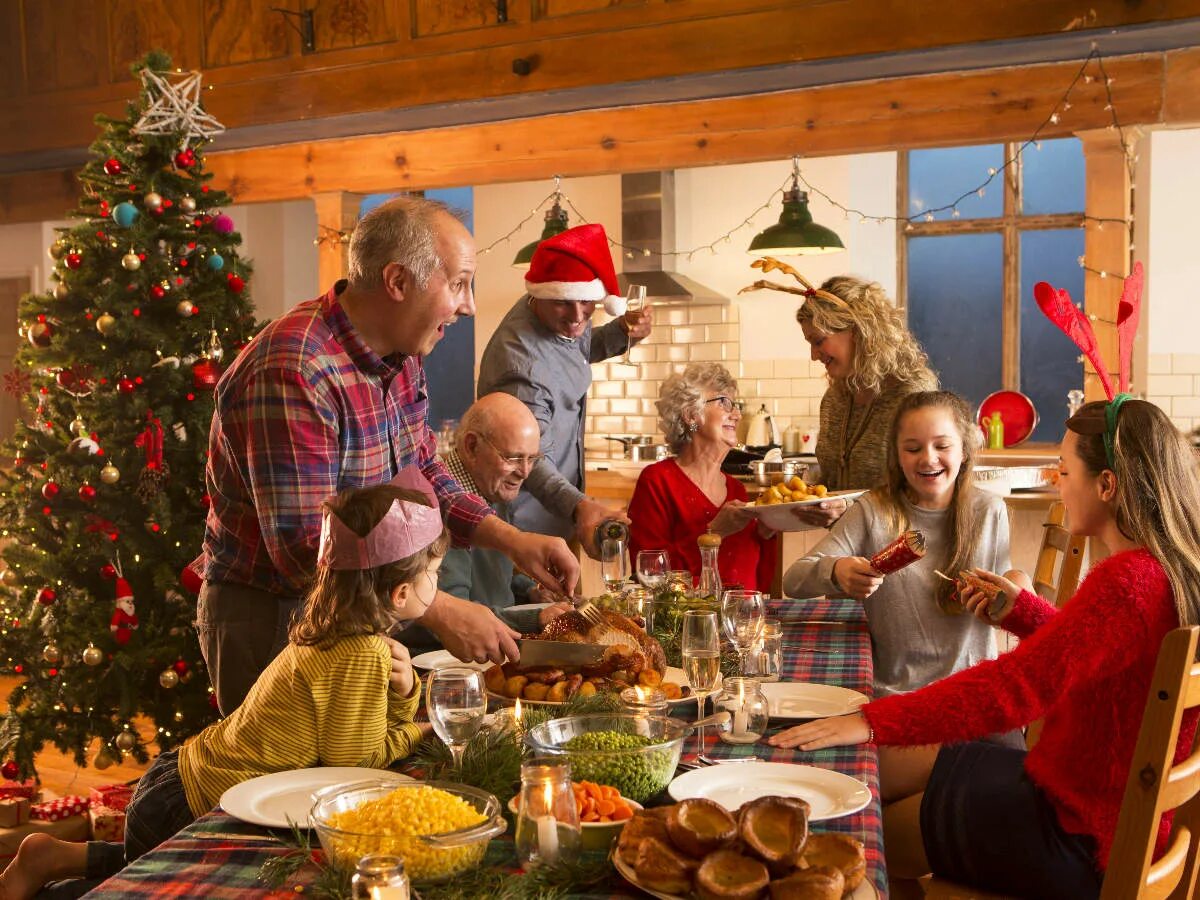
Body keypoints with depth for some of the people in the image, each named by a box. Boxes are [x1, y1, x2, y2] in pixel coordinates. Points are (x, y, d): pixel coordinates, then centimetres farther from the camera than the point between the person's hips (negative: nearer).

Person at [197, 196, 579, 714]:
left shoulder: (400, 355, 1)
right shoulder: (290, 375, -29)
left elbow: (424, 474, 11)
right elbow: (304, 550, -31)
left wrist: (513, 541, -3)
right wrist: (441, 613, -30)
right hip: (270, 619, -8)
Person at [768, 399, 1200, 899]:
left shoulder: (1126, 583, -29)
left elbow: (1013, 688, -33)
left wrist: (874, 722, -30)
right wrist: (1019, 609, 8)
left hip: (1082, 839, -9)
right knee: (870, 769, 12)